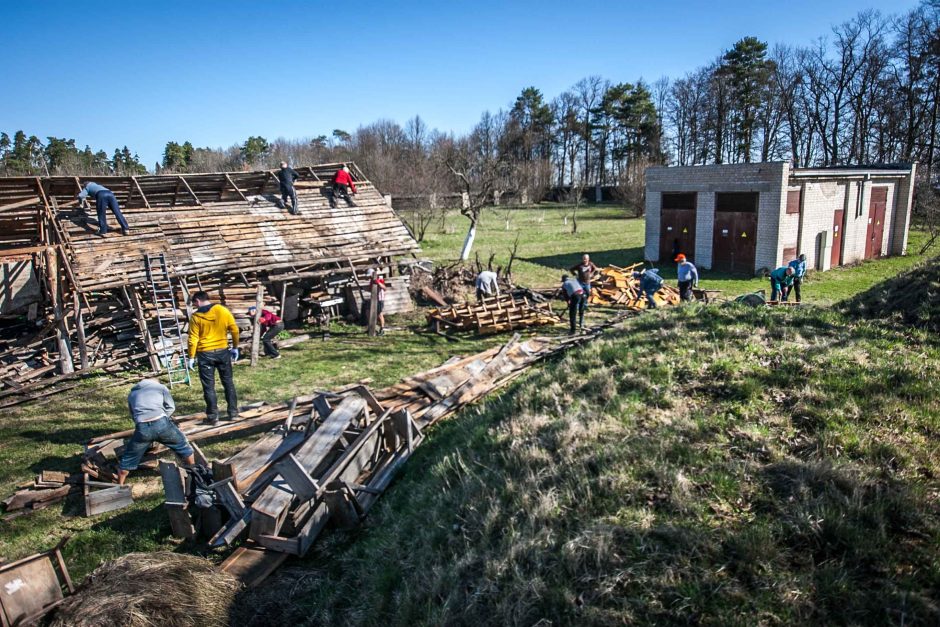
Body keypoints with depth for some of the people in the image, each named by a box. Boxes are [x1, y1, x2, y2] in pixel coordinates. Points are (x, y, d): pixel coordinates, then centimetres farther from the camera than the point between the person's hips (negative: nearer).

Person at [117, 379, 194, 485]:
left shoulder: (132, 394, 33)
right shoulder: (161, 387, 24)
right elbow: (170, 407, 15)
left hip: (142, 428, 2)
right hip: (161, 424, -1)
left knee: (128, 459, 21)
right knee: (183, 445, 21)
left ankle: (119, 486, 32)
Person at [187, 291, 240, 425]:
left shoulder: (196, 317, -8)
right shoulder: (223, 311, -2)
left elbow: (193, 339, -9)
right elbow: (235, 330, 1)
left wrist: (191, 357, -1)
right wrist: (235, 347, 11)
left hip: (205, 354, -3)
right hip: (223, 351, 3)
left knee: (209, 386, 5)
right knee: (228, 382, 14)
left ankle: (213, 417, 9)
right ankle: (233, 412, 17)